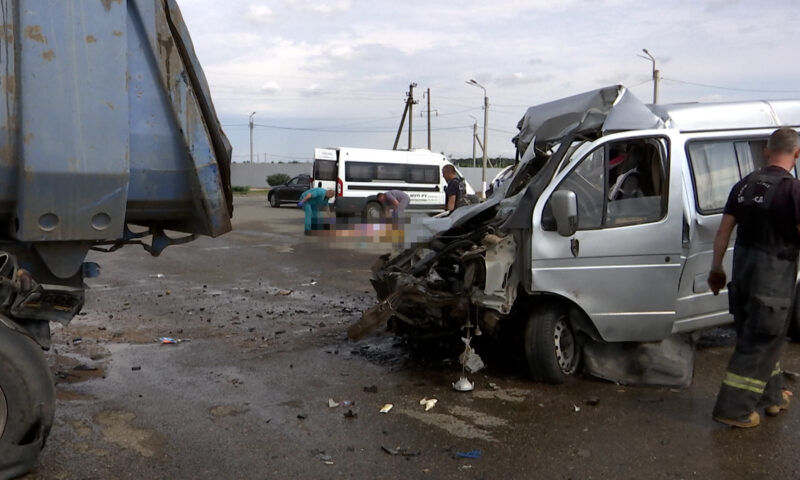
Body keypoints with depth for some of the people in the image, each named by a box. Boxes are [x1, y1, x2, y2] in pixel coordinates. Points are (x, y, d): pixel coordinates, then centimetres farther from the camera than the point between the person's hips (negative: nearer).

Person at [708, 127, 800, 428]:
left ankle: (772, 396, 37)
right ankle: (733, 409, 5)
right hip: (774, 274, -7)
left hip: (743, 268, 7)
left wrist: (716, 268, 16)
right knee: (760, 342, 2)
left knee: (759, 336, 21)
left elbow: (724, 230, 8)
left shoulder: (744, 185, 5)